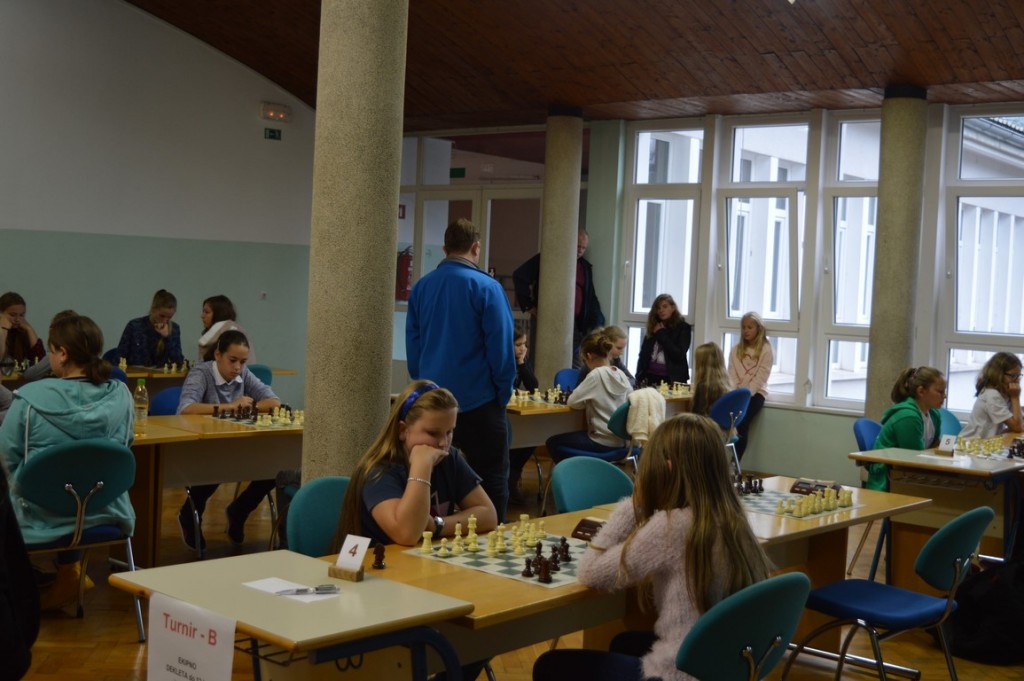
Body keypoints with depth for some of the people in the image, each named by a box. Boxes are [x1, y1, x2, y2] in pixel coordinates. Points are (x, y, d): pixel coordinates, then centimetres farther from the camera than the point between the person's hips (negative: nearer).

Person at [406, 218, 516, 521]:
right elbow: (501, 349, -11)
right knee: (491, 481, 4)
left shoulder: (420, 288, 3)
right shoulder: (486, 287, -11)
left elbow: (412, 348, 9)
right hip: (478, 404, -5)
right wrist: (503, 395, 2)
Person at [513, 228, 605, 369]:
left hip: (575, 325, 5)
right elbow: (519, 276, -5)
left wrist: (597, 324, 6)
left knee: (579, 368, -1)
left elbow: (591, 298, 18)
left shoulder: (585, 267, 15)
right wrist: (529, 305, -7)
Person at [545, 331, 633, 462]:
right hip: (621, 440, 8)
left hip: (604, 442, -8)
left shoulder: (597, 374, -16)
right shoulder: (620, 374, 3)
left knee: (553, 443, 11)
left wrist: (586, 401, 7)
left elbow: (572, 401, -15)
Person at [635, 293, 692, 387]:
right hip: (650, 377, 4)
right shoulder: (653, 328, 13)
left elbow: (679, 355, -10)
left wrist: (661, 334, -7)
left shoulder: (683, 328, 1)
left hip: (672, 379, -4)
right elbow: (643, 355, 13)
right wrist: (639, 378, 2)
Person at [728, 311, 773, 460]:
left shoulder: (766, 350, -2)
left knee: (742, 423, -28)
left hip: (756, 392, -3)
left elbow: (760, 377, -9)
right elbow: (732, 374, 6)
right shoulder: (736, 349, 13)